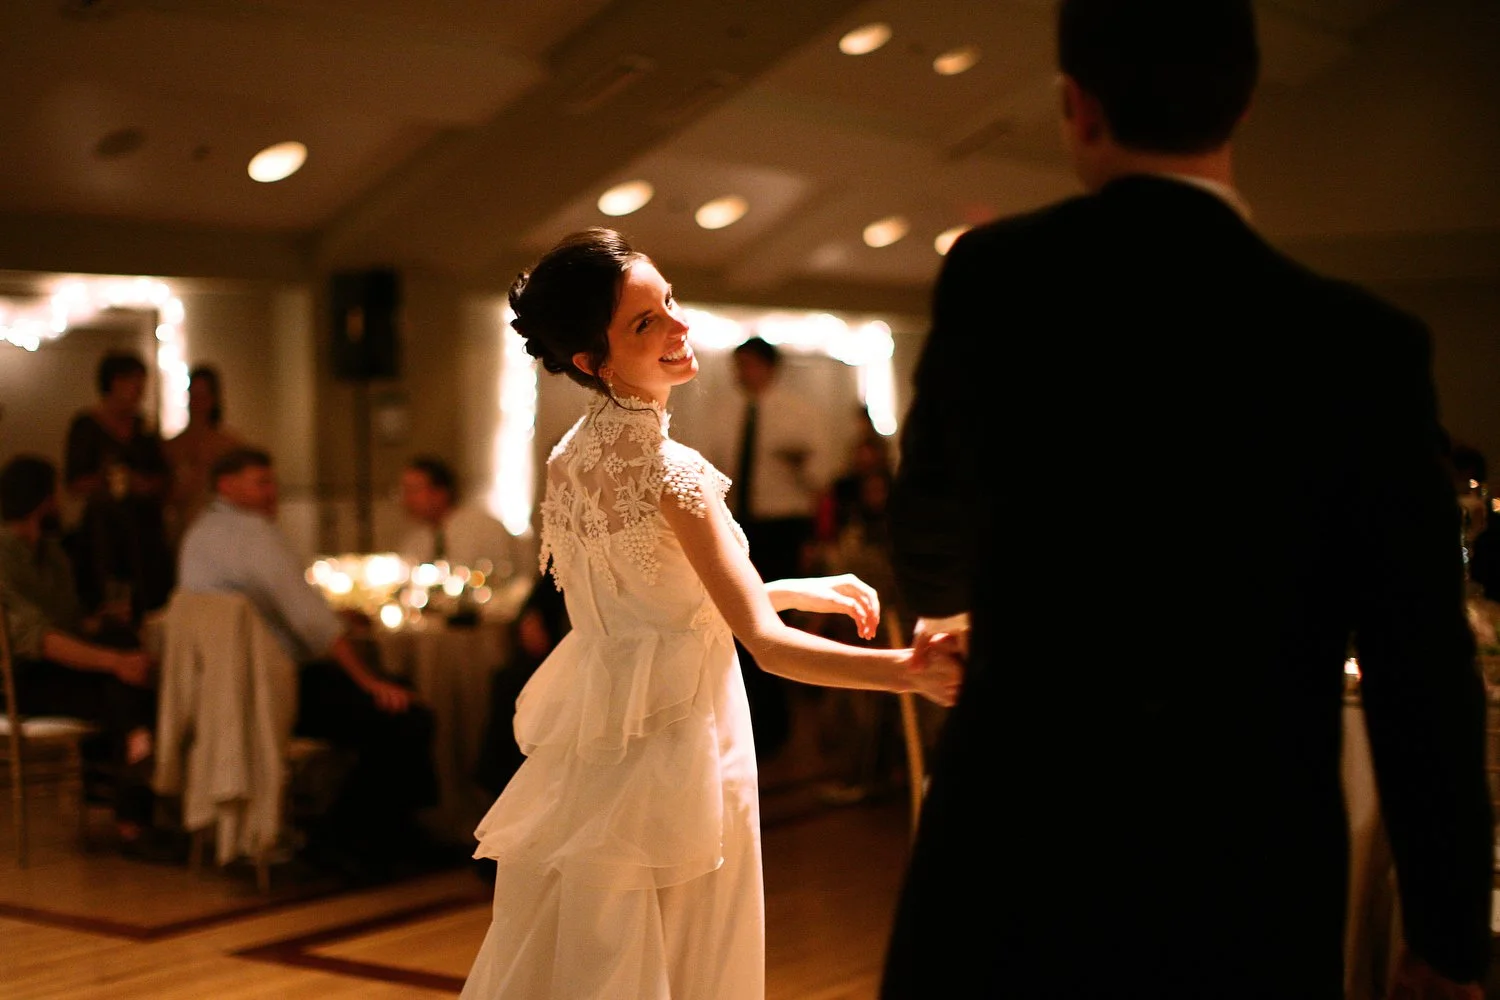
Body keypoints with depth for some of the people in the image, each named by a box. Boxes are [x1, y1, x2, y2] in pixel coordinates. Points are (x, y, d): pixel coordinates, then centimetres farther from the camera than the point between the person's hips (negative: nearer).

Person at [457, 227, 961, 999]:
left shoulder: (573, 456, 5)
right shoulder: (665, 469, -20)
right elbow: (766, 643, -24)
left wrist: (800, 590, 15)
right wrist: (911, 671, -31)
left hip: (588, 751, 8)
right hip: (669, 749, -8)